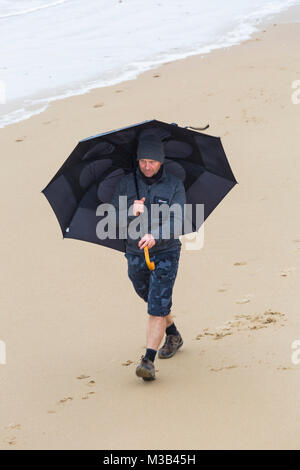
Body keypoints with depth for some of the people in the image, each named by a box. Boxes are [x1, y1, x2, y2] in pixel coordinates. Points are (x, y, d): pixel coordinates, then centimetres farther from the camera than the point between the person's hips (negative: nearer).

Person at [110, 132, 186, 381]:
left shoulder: (174, 185, -8)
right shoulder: (127, 183, -2)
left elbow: (177, 221, -18)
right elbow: (113, 218, -6)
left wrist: (154, 236, -36)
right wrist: (131, 211, -28)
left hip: (165, 253, -4)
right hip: (135, 255, 4)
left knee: (158, 307, -14)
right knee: (152, 300, 21)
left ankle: (149, 361, -18)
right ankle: (173, 336, 47)